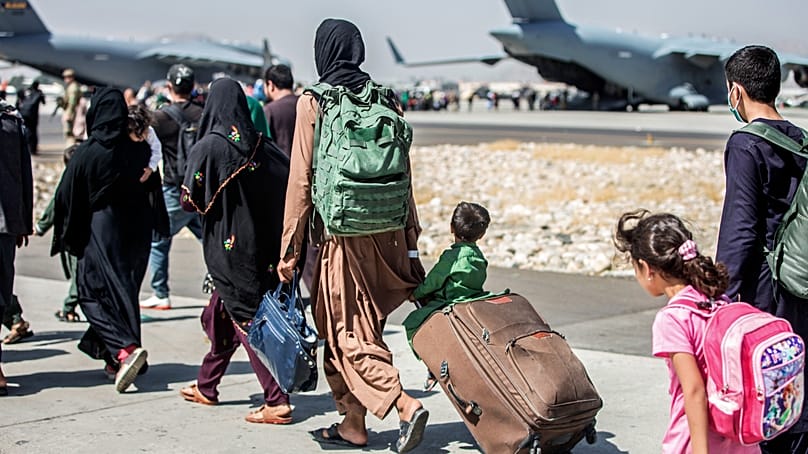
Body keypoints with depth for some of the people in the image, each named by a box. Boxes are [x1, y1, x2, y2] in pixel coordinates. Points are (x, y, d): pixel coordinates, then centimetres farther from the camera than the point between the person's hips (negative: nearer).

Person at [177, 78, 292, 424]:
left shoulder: (208, 147, -14)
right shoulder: (261, 146, 0)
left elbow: (190, 201, -14)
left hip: (226, 248, -6)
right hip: (260, 246, 6)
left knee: (247, 320, -3)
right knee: (221, 313, 21)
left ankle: (277, 402, -7)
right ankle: (206, 386, 34)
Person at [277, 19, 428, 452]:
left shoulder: (312, 103, -7)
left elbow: (301, 179, -7)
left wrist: (290, 248, -2)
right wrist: (409, 236, 14)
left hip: (340, 234, -5)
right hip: (385, 233, 5)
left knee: (347, 332, 2)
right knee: (358, 325, 16)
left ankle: (405, 404, -14)